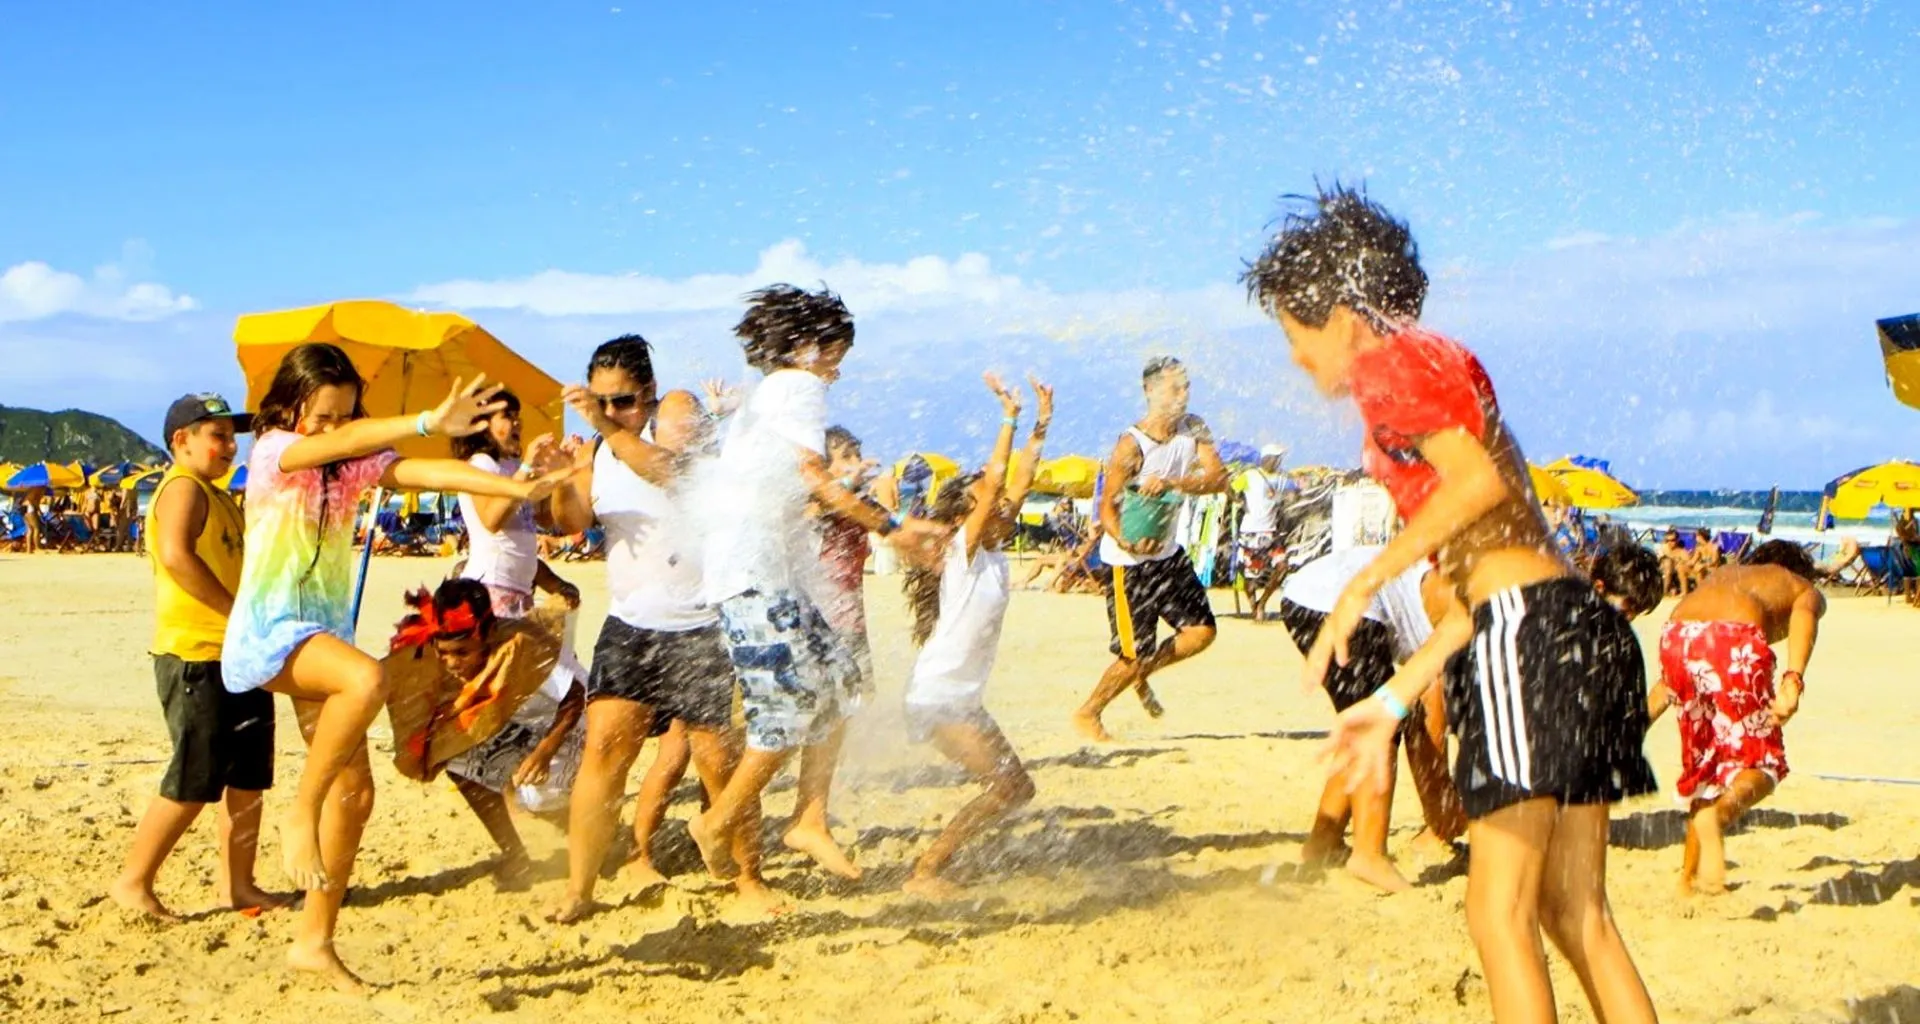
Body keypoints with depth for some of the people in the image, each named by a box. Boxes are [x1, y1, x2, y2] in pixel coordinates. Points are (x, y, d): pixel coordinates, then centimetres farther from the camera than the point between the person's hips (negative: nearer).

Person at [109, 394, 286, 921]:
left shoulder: (220, 498, 21)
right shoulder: (183, 487, -9)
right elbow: (176, 555, -25)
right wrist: (241, 614, -22)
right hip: (195, 657, -10)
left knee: (249, 777, 11)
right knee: (195, 780, -7)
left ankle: (238, 884, 18)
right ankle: (133, 881, 3)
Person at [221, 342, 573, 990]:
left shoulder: (354, 465, 8)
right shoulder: (272, 451, -9)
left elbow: (421, 473, -7)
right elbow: (341, 443, -30)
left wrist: (516, 488, -23)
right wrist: (428, 422, -45)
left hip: (323, 635, 7)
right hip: (267, 634, -7)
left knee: (355, 791, 3)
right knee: (366, 679, -37)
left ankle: (315, 938, 14)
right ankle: (301, 814, -21)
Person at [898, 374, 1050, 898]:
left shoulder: (993, 552, 9)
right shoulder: (963, 550, -12)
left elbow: (1018, 484, 6)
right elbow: (994, 482, -21)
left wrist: (1041, 427, 4)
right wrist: (1010, 419, -19)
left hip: (965, 700, 9)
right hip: (938, 697, -9)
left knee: (1017, 788, 10)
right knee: (1005, 785, -13)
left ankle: (933, 863, 15)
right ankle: (923, 872, -4)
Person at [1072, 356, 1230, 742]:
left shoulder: (1194, 429, -2)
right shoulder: (1131, 446, -21)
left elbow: (1218, 478, -14)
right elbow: (1107, 506, -19)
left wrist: (1171, 482, -31)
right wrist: (1126, 544, -38)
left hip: (1168, 551, 7)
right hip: (1130, 561, -7)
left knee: (1201, 631, 3)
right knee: (1135, 654, -4)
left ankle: (1142, 676, 27)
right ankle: (1087, 713, 18)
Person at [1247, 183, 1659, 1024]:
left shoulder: (1395, 361, -2)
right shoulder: (1440, 371, 26)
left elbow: (1479, 479, -20)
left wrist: (1363, 584, -14)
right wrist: (1394, 701, 22)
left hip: (1527, 632, -10)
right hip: (1569, 629, 10)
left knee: (1499, 914, -7)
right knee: (1575, 914, 11)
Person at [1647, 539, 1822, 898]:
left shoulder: (1727, 573, 41)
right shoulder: (1806, 588, 29)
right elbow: (1803, 616, 0)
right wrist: (1793, 680, -15)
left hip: (1675, 634, 5)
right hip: (1735, 639, -4)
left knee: (1704, 761, 21)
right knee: (1761, 762, 9)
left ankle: (1688, 880, 20)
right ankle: (1716, 814, -23)